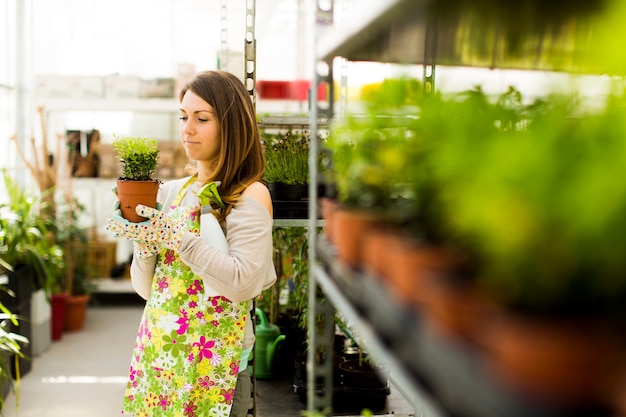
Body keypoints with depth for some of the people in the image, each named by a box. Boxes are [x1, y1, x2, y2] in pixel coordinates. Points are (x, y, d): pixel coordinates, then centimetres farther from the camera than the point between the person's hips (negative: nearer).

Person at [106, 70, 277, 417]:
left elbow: (244, 283, -22)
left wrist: (176, 237, -24)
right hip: (156, 349, 5)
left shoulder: (251, 195, -9)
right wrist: (144, 240, -10)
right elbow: (146, 288, 8)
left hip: (213, 357, -5)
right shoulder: (172, 192, 7)